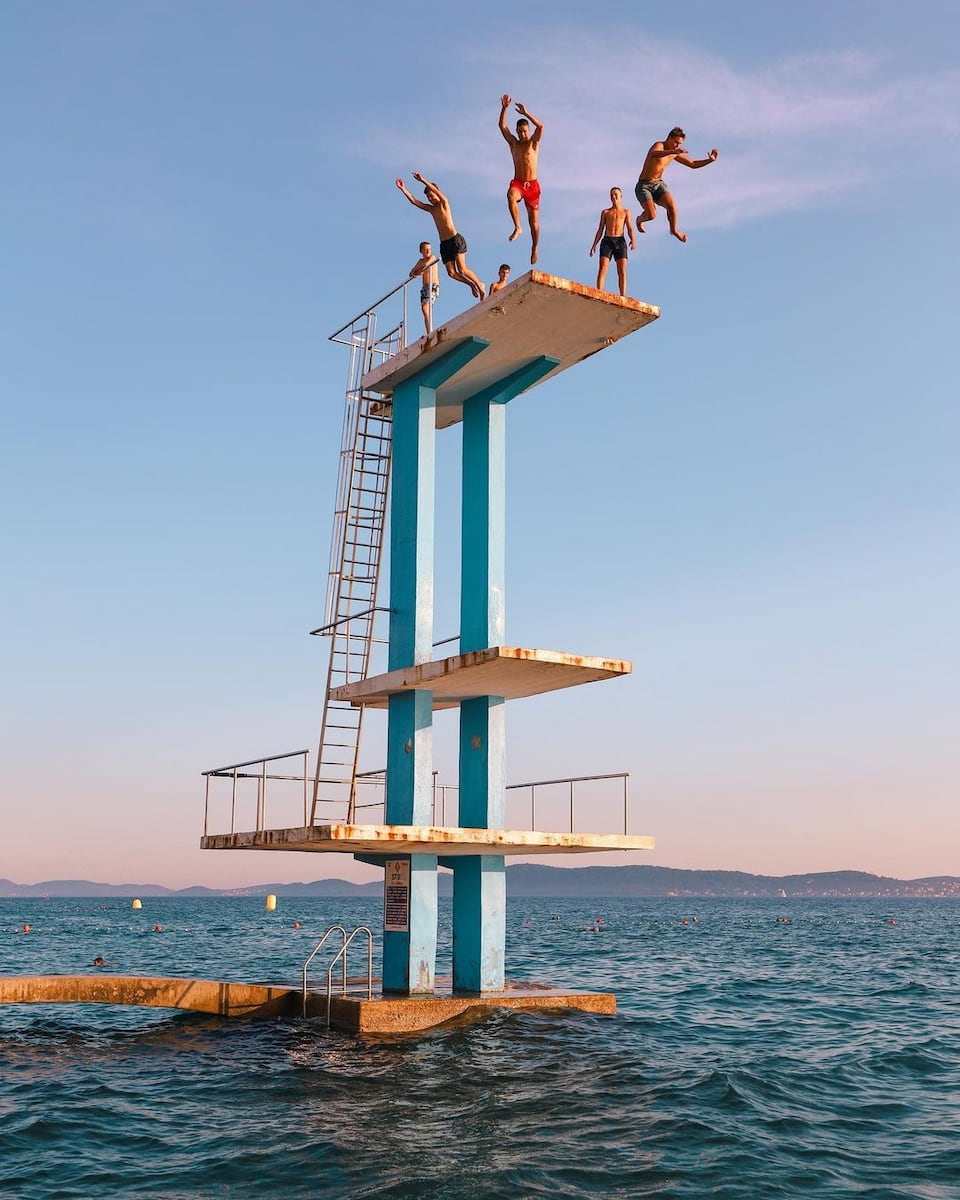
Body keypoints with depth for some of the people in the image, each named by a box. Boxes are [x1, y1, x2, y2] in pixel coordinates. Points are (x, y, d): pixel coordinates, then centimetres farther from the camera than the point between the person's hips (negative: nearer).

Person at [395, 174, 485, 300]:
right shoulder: (431, 209, 18)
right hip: (444, 243, 6)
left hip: (456, 239, -6)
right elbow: (414, 201, 13)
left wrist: (423, 180, -25)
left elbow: (436, 191, -16)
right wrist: (403, 189, 3)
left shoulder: (444, 203, 3)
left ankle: (479, 285, 5)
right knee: (451, 273, -4)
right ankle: (471, 284, 17)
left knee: (462, 270, -15)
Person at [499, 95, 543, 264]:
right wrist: (504, 108, -10)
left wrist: (526, 113, -19)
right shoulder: (513, 143, 12)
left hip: (532, 185, -1)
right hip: (517, 183, 1)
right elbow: (502, 126, 2)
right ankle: (517, 228, -35)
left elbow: (540, 126, -12)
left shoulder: (534, 143, 6)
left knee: (534, 221, 5)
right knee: (511, 196, -38)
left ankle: (534, 248, 23)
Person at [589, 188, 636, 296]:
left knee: (622, 271, -10)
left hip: (620, 241, 0)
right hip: (607, 241, 0)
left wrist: (632, 240, -15)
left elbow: (630, 228, 5)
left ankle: (623, 297, -15)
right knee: (602, 269, -15)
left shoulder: (626, 212, 17)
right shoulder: (605, 212, 18)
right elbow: (600, 230, 14)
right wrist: (594, 245, 1)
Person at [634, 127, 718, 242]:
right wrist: (673, 151, -58)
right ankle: (640, 219, 16)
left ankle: (674, 230, 4)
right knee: (651, 215, -21)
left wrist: (710, 160, -1)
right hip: (644, 185, -6)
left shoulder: (675, 154, 7)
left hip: (658, 184, 6)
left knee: (671, 205, -22)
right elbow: (653, 154, -43)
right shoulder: (659, 145, -16)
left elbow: (693, 164, 16)